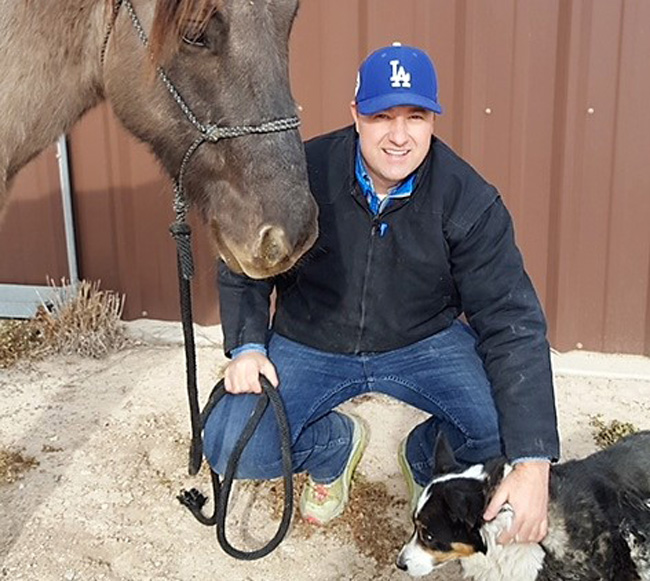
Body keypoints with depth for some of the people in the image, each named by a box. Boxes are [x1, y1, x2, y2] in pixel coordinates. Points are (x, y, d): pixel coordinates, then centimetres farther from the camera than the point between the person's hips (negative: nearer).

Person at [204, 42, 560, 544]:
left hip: (425, 342, 0)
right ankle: (337, 443, 17)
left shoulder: (468, 200, -18)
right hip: (308, 346, 1)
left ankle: (426, 460, 13)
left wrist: (534, 465, -29)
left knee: (512, 424, -25)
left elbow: (512, 323, -21)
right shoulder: (305, 173, -16)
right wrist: (247, 344, -18)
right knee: (230, 452, -18)